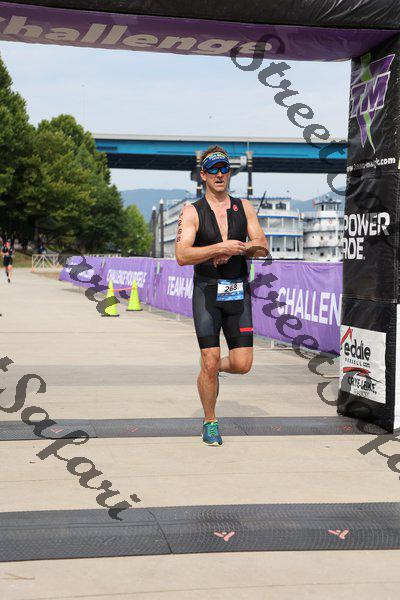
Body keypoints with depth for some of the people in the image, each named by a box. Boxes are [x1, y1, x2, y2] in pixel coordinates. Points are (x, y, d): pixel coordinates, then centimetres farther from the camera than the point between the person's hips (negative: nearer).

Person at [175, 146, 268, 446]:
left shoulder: (244, 207, 10)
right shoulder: (192, 212, -1)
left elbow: (262, 247, 6)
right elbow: (182, 255, -13)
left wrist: (237, 249, -12)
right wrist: (220, 247, -22)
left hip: (239, 292, 3)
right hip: (207, 292, -3)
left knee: (242, 364, -2)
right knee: (210, 362, -6)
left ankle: (214, 369, 33)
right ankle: (210, 423, 15)